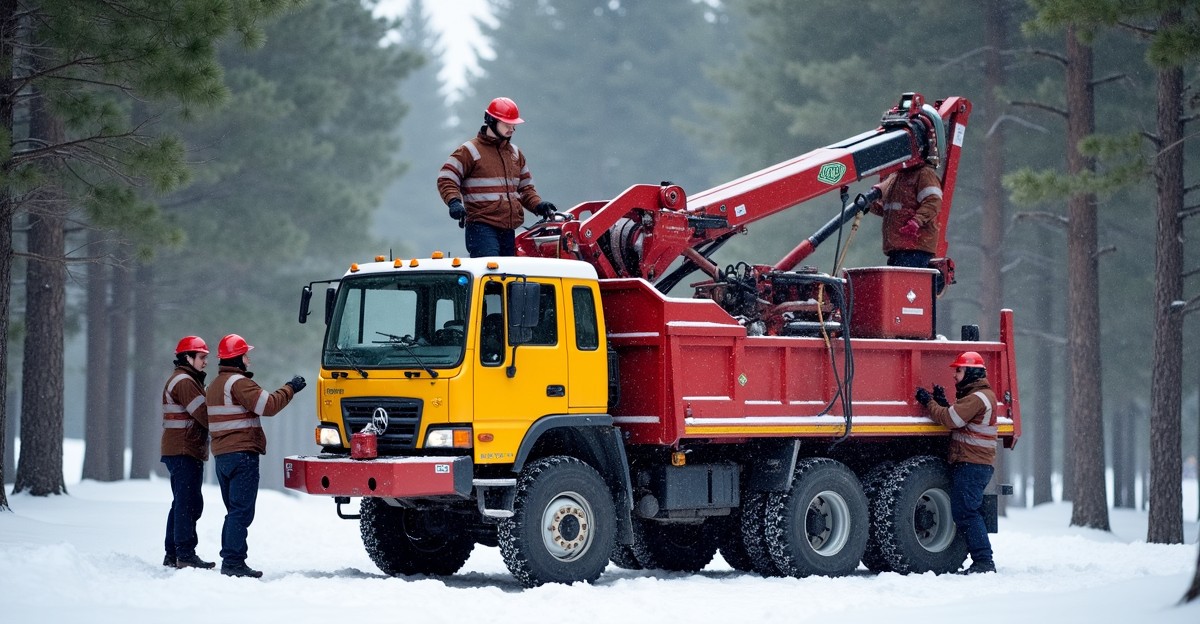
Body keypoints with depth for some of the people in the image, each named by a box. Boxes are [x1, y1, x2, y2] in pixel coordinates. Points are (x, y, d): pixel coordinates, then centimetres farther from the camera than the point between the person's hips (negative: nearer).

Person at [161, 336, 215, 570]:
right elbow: (204, 414, -19)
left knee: (182, 503, 14)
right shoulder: (184, 382, -13)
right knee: (189, 503, -11)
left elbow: (199, 415, 18)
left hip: (180, 452, 11)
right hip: (185, 451, -11)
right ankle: (185, 555, -12)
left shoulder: (188, 380, 22)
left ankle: (172, 555, 18)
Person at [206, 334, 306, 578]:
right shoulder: (238, 382, -13)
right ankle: (233, 562, -13)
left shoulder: (215, 385, 19)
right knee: (242, 512, -10)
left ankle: (230, 560, 14)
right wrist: (290, 389, -8)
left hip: (222, 455, 10)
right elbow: (268, 405, -20)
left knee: (234, 512, 15)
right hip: (242, 454, -10)